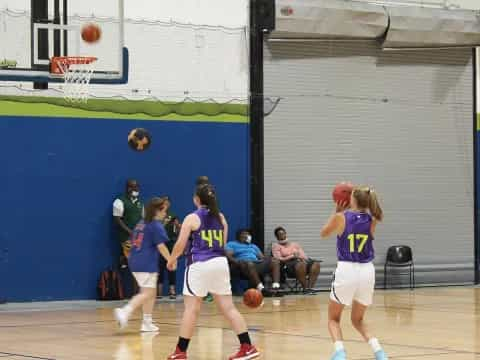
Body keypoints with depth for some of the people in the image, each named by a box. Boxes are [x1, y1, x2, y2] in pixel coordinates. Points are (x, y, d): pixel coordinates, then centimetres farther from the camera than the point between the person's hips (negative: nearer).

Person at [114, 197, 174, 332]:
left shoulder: (141, 224, 17)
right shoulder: (156, 226, -9)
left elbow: (133, 242, 22)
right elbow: (161, 246, -14)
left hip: (136, 262, 9)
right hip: (147, 264, -9)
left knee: (151, 292, 16)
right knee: (147, 293, -10)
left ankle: (147, 323, 15)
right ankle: (125, 311, -27)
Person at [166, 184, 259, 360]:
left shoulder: (192, 218, -5)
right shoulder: (221, 217, 11)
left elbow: (180, 245, -3)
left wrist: (172, 260, 15)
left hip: (199, 265, -5)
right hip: (220, 263, 5)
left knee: (191, 309, 0)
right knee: (228, 307, 7)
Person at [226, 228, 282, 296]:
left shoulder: (253, 246, 36)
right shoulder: (231, 244, 19)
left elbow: (262, 257, 26)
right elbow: (228, 256, 1)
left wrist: (265, 260, 0)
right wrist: (238, 262, -20)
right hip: (243, 265, -6)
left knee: (274, 261, -20)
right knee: (249, 264, -42)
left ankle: (275, 288, -41)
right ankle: (262, 290, -57)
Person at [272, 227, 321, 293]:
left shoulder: (294, 244, 29)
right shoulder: (276, 246, 13)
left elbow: (303, 255, 19)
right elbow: (279, 259, -3)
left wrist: (303, 258, -6)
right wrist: (292, 256, -11)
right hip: (289, 264, -6)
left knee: (316, 264, -25)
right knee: (301, 264, -41)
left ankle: (310, 287, -34)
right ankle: (305, 288, -35)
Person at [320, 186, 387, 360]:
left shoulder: (340, 218, -7)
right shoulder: (371, 220, 2)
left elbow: (323, 233, 14)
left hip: (346, 271, -3)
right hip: (367, 272, 3)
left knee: (333, 319, 15)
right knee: (358, 320, 22)